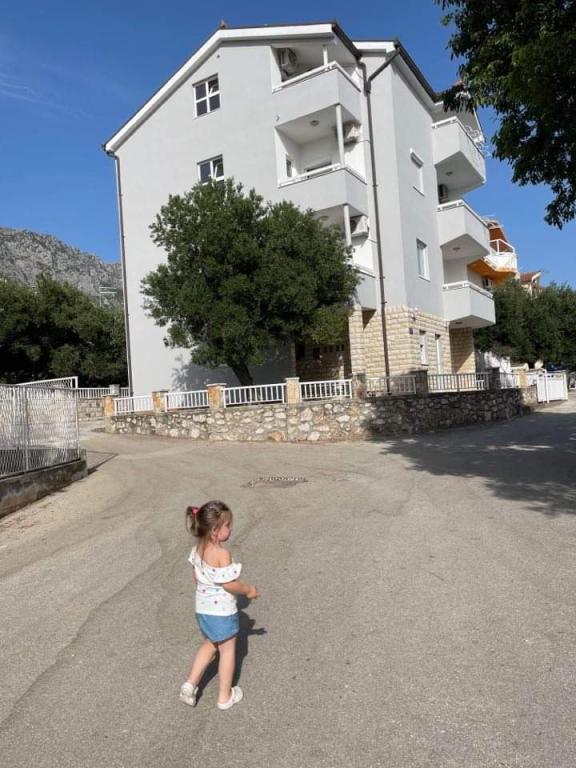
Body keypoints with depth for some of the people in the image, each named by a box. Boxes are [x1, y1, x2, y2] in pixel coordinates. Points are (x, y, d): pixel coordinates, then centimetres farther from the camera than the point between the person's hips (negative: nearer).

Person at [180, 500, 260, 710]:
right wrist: (249, 590, -8)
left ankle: (191, 683, 22)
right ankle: (225, 696, 28)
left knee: (210, 644, 28)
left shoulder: (198, 549, -4)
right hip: (222, 612, -7)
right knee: (227, 651, 14)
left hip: (202, 608, 7)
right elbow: (229, 584, -24)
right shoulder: (222, 554, -28)